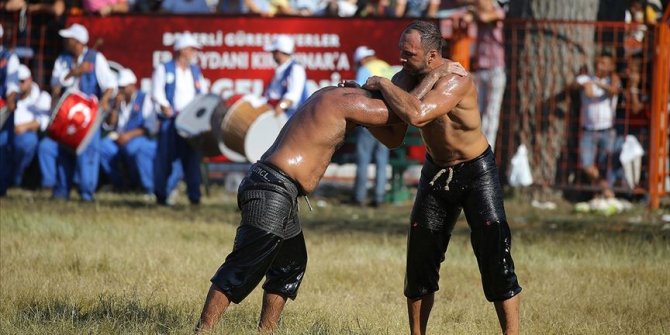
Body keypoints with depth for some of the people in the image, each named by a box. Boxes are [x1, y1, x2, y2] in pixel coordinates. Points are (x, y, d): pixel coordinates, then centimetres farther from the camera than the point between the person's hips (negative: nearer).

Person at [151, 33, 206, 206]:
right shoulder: (164, 69, 5)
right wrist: (164, 106, -22)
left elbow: (203, 94, 15)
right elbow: (157, 92, -5)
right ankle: (161, 194, 3)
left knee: (191, 157, -2)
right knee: (166, 157, -3)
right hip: (170, 120, -3)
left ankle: (194, 196, -2)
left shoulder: (195, 71, 18)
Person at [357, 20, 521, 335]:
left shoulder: (456, 81, -30)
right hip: (436, 170, 6)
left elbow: (416, 114, -46)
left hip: (476, 171, -6)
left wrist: (383, 84, -32)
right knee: (421, 258, 5)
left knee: (494, 254, -13)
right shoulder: (409, 74, -9)